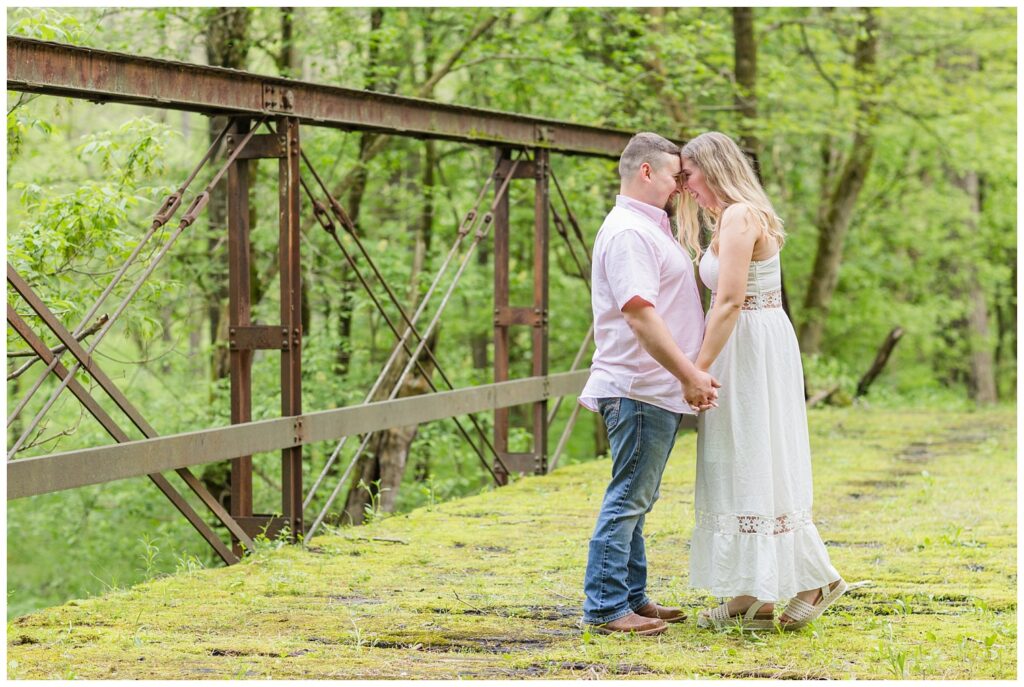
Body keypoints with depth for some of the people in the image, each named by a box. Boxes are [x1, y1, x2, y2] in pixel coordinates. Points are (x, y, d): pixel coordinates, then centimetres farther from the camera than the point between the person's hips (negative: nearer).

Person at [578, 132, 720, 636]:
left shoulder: (650, 229, 20)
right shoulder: (627, 232, -15)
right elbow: (639, 313, -24)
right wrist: (690, 375, -25)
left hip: (658, 390, 11)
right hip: (640, 387, -11)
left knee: (636, 499, 14)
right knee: (628, 498, -8)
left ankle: (631, 598, 20)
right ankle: (605, 607, -5)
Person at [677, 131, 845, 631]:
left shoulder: (739, 216, -15)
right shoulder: (734, 218, 16)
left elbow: (730, 300, -21)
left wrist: (699, 369, -20)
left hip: (753, 348, -10)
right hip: (745, 351, 10)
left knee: (756, 467, -6)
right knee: (741, 470, 9)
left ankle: (816, 580, 0)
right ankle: (752, 599, 12)